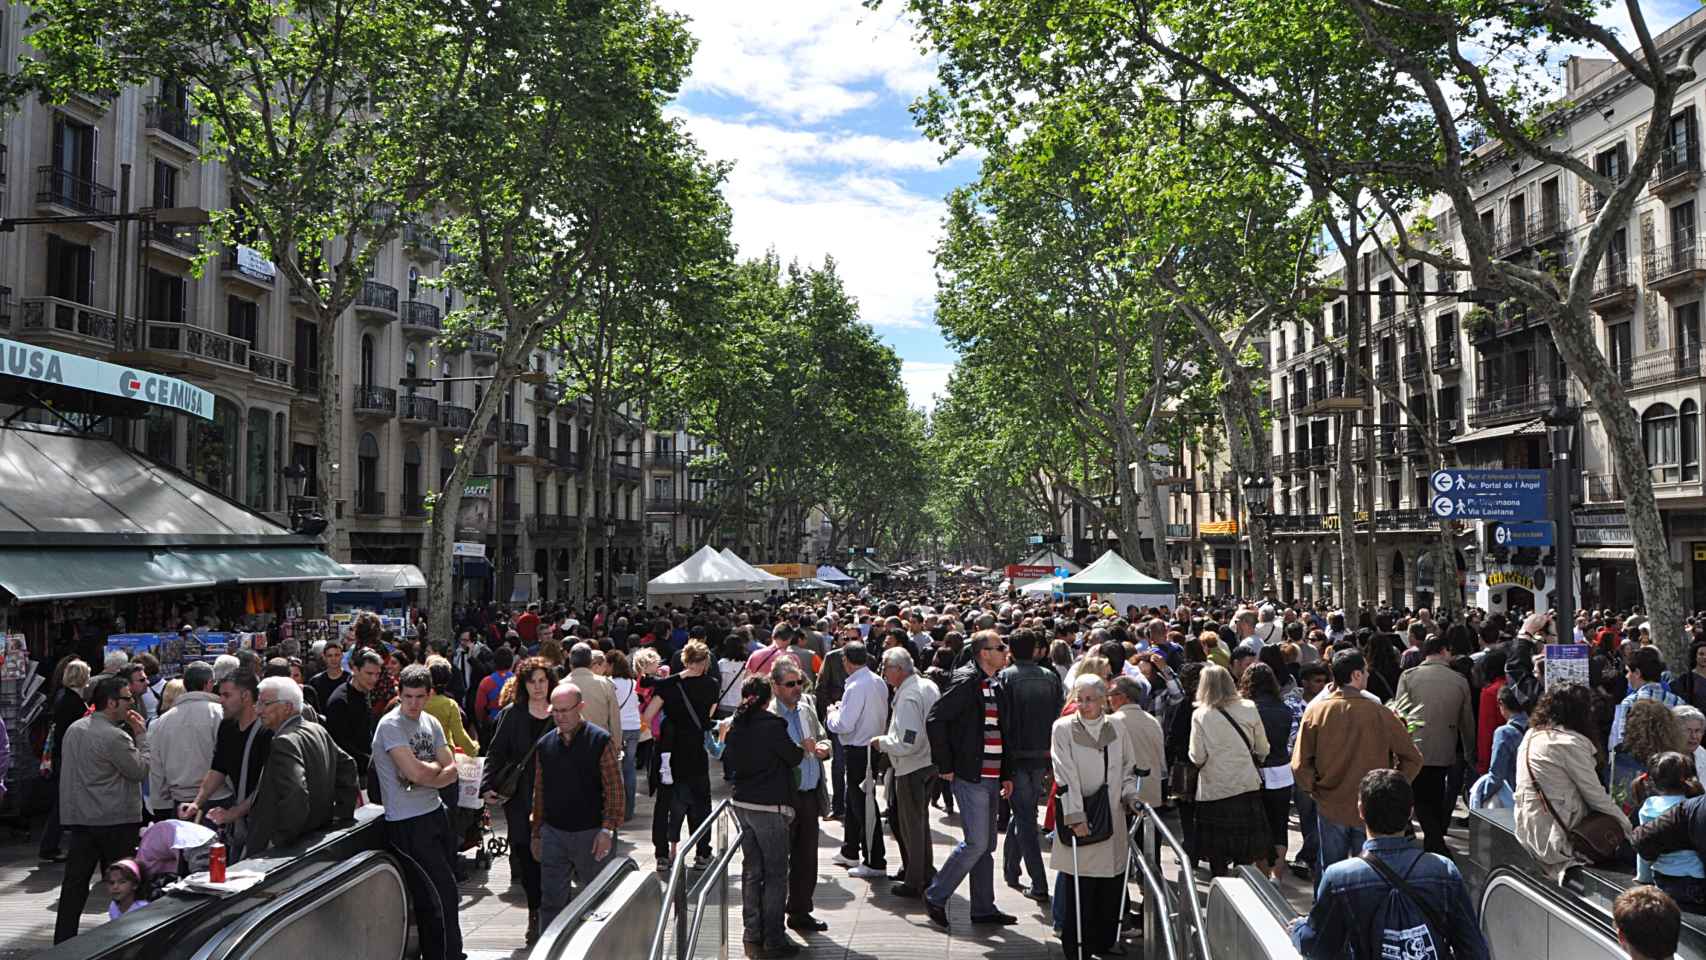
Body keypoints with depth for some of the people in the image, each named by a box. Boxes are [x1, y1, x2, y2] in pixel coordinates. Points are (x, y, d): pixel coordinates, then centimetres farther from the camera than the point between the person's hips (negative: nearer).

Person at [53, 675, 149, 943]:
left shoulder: (74, 729, 9)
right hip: (116, 821, -7)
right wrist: (140, 735, -6)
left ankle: (63, 941, 13)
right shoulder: (115, 737, -18)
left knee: (75, 881, 10)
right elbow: (141, 770, -12)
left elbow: (69, 770, 18)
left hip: (79, 818, 7)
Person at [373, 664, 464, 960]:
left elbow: (451, 772, 4)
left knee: (428, 897, 15)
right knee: (444, 892, -4)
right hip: (406, 824, -7)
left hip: (435, 814, 7)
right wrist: (437, 766, -2)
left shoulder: (431, 723, 8)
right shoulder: (390, 725, -13)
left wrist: (424, 775, -14)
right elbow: (415, 772, -22)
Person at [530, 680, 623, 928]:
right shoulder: (545, 744, 7)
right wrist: (537, 833, 14)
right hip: (553, 833, 3)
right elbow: (539, 792, 14)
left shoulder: (600, 740, -6)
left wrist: (607, 830, -13)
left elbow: (614, 789, -7)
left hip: (591, 833, -3)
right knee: (551, 900, 5)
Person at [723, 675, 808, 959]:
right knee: (776, 874, 2)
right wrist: (805, 747, 11)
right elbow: (793, 758, -8)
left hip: (742, 804, 7)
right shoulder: (772, 725, -16)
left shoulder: (735, 727, 5)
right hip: (770, 807, -7)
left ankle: (752, 934, 20)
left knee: (751, 870, 15)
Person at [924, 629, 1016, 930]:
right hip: (970, 777, -8)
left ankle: (983, 908, 21)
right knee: (976, 843, -8)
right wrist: (944, 766, -15)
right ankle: (936, 896, 5)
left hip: (990, 778, 9)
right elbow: (935, 720, -18)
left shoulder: (996, 686, 14)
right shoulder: (966, 682, -13)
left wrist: (1006, 775, 16)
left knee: (986, 845, 13)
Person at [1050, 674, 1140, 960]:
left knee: (1112, 886, 5)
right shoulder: (1064, 728, -4)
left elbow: (1126, 770, 19)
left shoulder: (1116, 729, 9)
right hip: (1079, 819, -4)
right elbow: (1066, 775, -10)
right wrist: (1075, 816, -16)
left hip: (1112, 817, 4)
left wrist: (1131, 797, 3)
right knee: (1078, 887, -3)